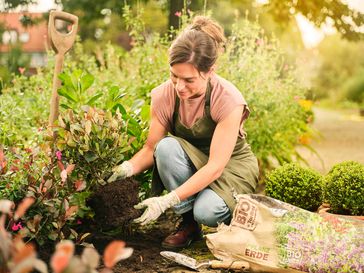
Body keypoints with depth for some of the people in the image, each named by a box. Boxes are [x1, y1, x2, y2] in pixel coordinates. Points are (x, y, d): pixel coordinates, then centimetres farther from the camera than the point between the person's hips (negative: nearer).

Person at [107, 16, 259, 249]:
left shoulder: (228, 100, -29)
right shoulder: (164, 95, -18)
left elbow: (215, 166, -31)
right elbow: (151, 148, -9)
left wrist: (168, 201, -40)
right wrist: (127, 169, -32)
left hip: (231, 165, -3)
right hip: (190, 164, 4)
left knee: (207, 211, -34)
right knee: (167, 146, -31)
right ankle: (188, 223, -12)